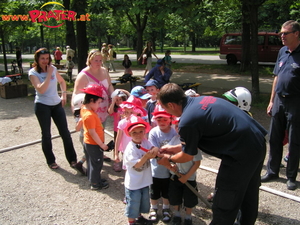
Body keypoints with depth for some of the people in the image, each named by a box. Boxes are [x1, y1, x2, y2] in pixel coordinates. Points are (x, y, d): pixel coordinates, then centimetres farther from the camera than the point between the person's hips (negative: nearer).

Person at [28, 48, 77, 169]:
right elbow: (41, 90, -23)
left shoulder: (53, 69, 3)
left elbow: (62, 81, 21)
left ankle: (72, 159, 16)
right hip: (42, 106, -4)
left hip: (57, 104, 4)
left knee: (65, 132, 4)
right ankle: (50, 161, 23)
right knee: (46, 134, 6)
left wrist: (64, 94, 6)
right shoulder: (33, 73, -9)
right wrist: (49, 74, -20)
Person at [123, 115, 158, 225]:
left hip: (144, 181, 7)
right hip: (133, 183, -7)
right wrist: (146, 156, -38)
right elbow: (137, 165, -27)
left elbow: (153, 149, -15)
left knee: (143, 202, 25)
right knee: (133, 204, 10)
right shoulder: (130, 149, -24)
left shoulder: (145, 142, -5)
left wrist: (154, 151, -38)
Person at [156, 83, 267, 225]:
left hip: (242, 154, -9)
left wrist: (169, 158, 17)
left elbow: (187, 156, -1)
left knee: (224, 206, 10)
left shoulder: (187, 121, -18)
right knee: (249, 194, 28)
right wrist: (175, 148, 24)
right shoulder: (201, 100, 8)